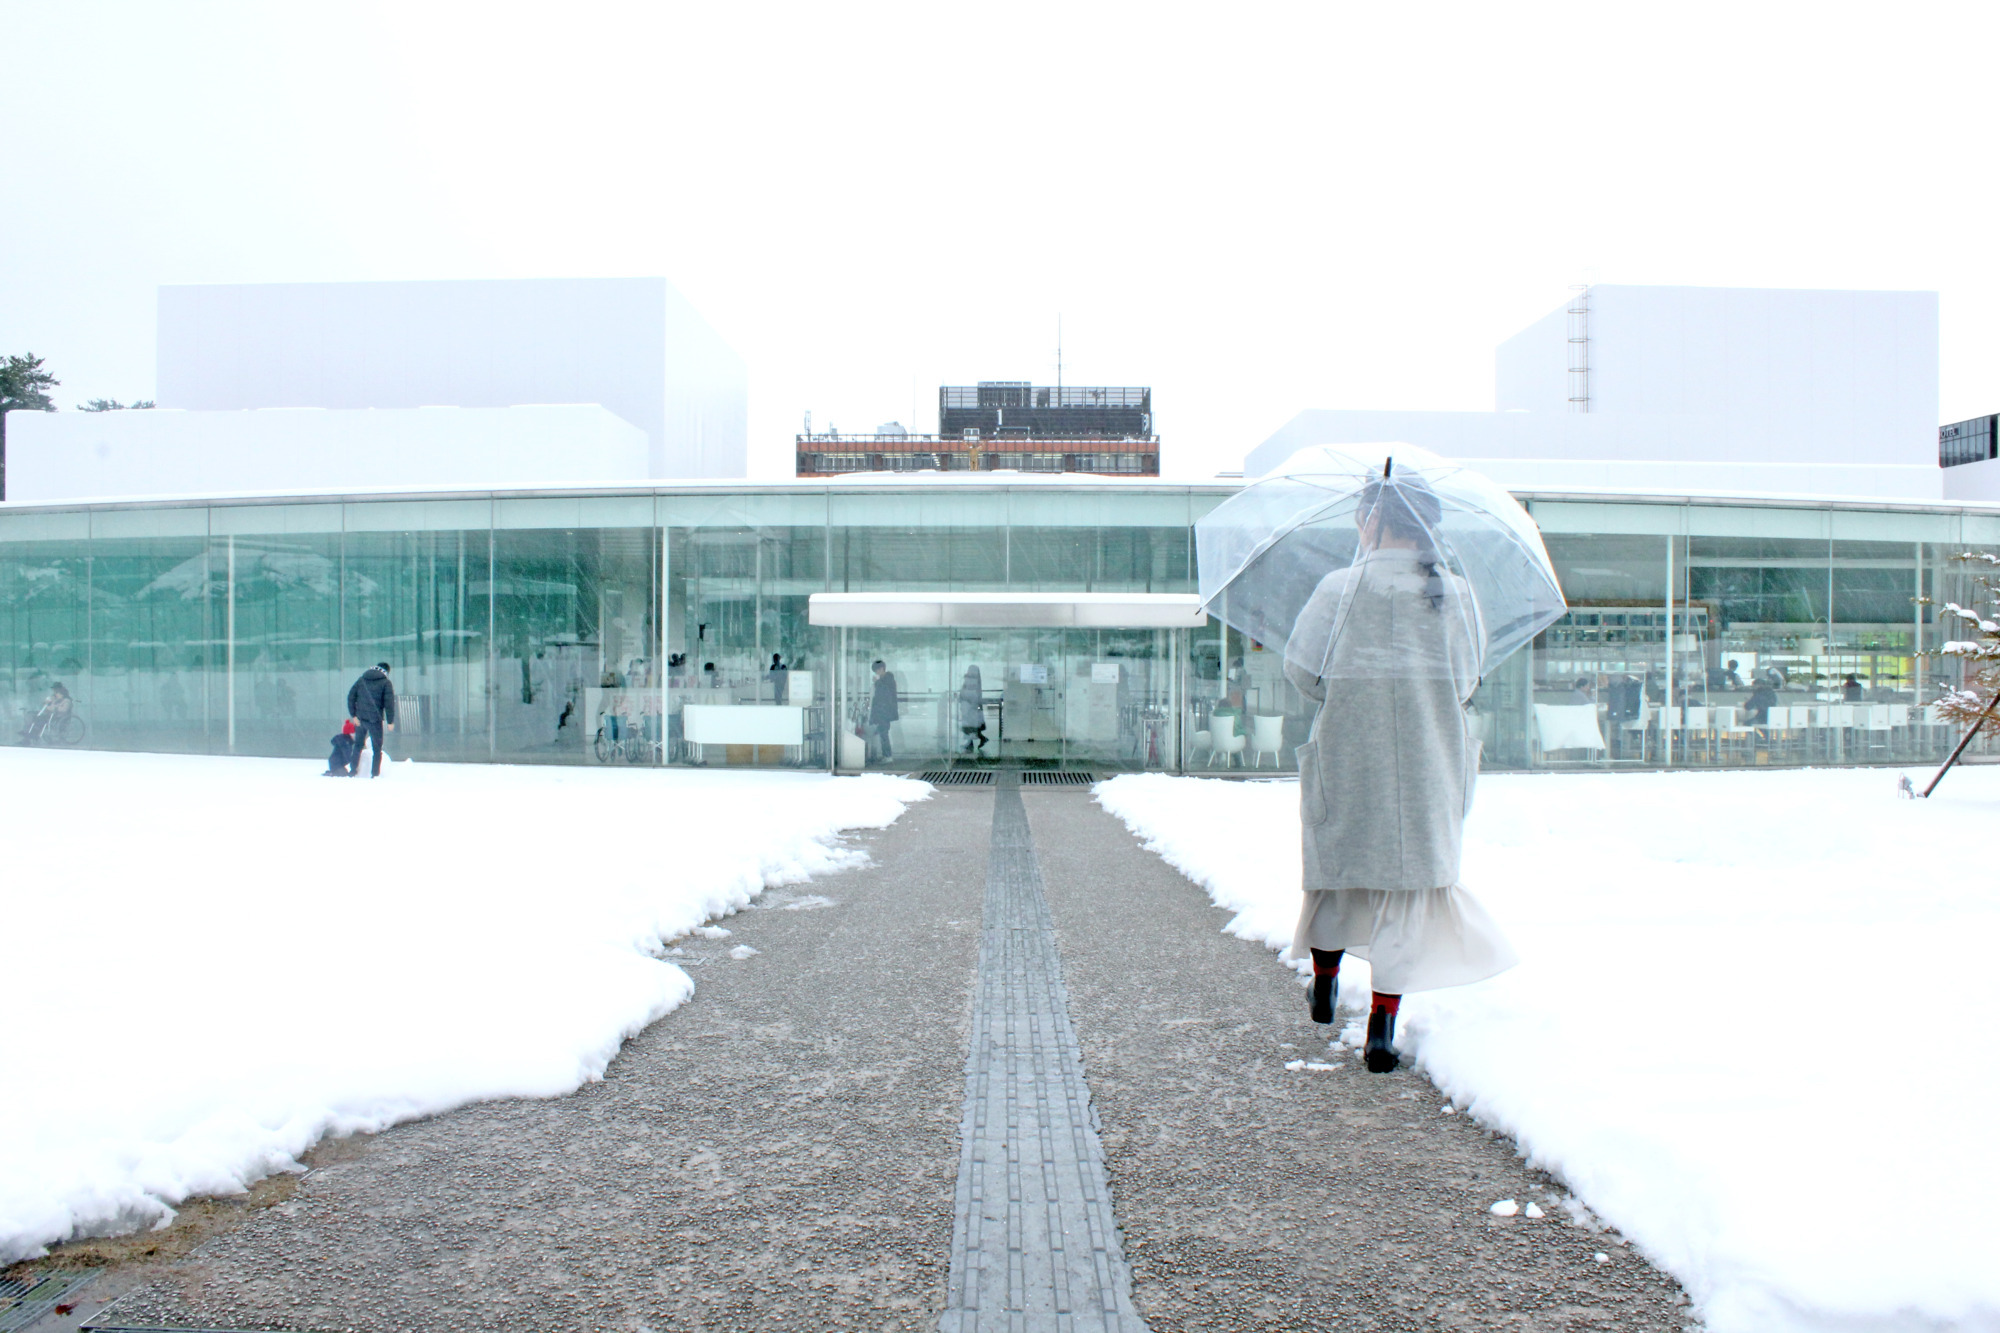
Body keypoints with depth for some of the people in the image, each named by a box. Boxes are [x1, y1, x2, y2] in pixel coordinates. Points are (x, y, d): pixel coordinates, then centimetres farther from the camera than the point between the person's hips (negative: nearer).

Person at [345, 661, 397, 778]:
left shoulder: (362, 680, 10)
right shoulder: (385, 683, -3)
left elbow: (351, 696, 4)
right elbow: (389, 703, -11)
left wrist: (354, 715, 2)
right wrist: (390, 721, -8)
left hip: (360, 718, 4)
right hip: (375, 719, -4)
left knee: (358, 745, 21)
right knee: (377, 748, 5)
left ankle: (353, 770, 26)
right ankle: (375, 774, 3)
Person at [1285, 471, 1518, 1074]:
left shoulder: (1341, 588, -7)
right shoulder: (1455, 593, 0)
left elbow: (1301, 668, -6)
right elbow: (1466, 682, 6)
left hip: (1348, 756, -1)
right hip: (1429, 763, 1)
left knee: (1338, 864, 18)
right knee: (1408, 878, 5)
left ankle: (1324, 987, 35)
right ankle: (1382, 1027, 3)